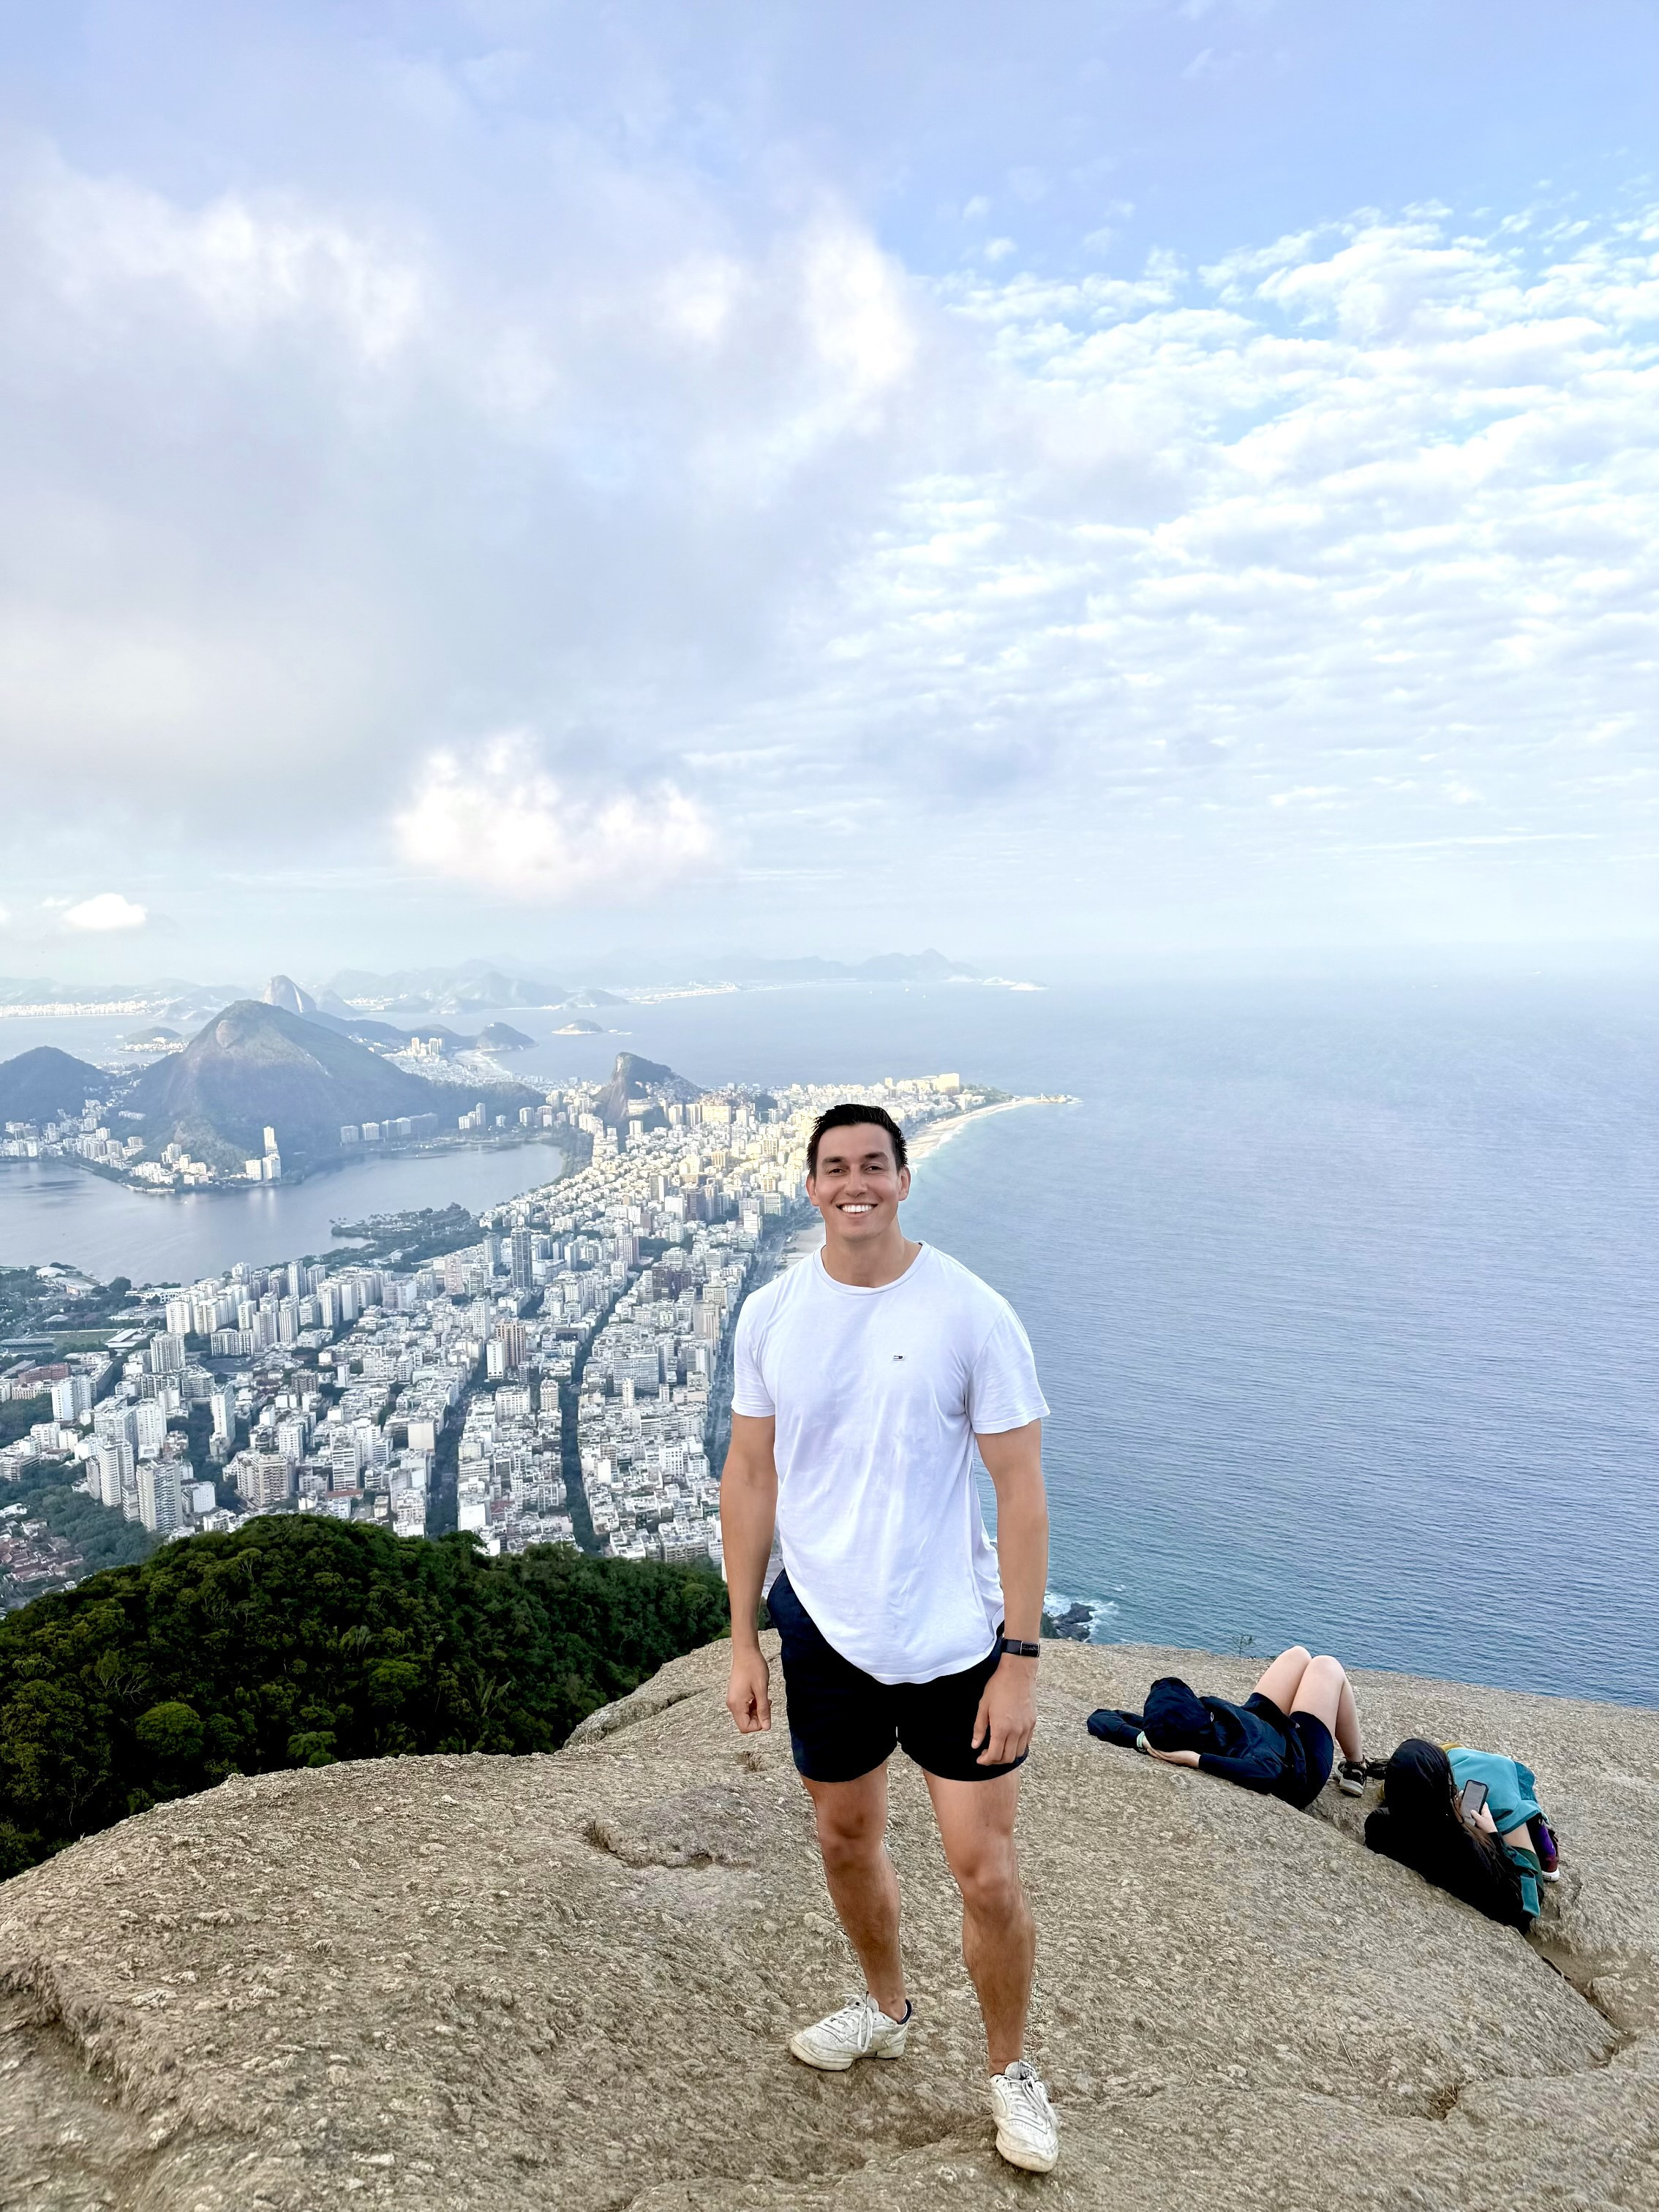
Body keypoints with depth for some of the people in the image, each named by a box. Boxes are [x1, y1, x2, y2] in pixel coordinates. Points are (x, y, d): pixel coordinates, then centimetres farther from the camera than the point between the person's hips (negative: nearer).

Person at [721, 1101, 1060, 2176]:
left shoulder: (972, 1314, -15)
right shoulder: (772, 1314, -4)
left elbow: (1022, 1492, -11)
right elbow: (751, 1475, 3)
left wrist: (1020, 1661, -13)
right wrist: (744, 1640, 4)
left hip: (955, 1638, -3)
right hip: (825, 1631, 4)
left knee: (987, 1873, 4)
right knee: (848, 1842, 21)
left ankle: (1012, 2070, 33)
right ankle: (887, 2009, 50)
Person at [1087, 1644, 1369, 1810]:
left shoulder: (1163, 1733, -33)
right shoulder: (1236, 1743, -47)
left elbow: (1099, 1720, -29)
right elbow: (1268, 1771, -67)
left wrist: (1142, 1739, -43)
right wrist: (1198, 1759, -67)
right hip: (1303, 1765, -5)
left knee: (1298, 1654, 21)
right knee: (1327, 1665, 11)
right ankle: (1356, 1765, 33)